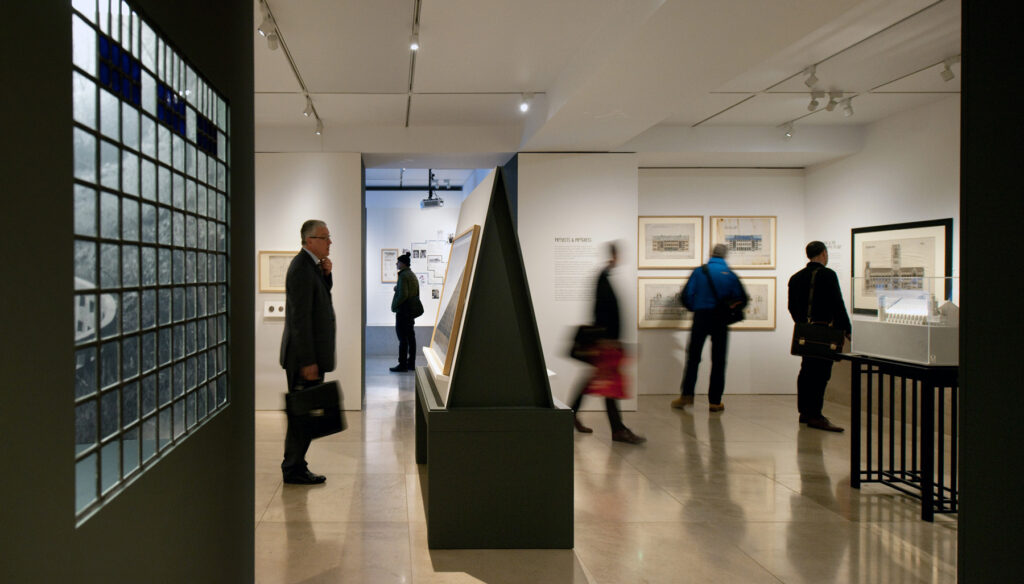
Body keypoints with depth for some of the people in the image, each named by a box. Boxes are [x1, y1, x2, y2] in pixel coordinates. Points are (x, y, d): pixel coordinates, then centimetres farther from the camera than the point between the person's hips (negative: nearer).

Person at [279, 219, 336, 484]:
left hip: (311, 353, 10)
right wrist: (308, 362, -22)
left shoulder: (311, 265, 13)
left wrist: (326, 274, 3)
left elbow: (321, 298, 20)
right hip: (305, 356, -10)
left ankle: (295, 467, 22)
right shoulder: (301, 268, -17)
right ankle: (294, 470, 5)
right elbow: (300, 318, -21)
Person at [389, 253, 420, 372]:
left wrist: (394, 306, -12)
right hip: (412, 310, 10)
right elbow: (417, 294, 19)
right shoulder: (413, 275, 14)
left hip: (403, 311, -10)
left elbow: (403, 294, -23)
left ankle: (402, 365, -7)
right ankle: (411, 363, 15)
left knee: (402, 338, -7)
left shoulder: (403, 276, -15)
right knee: (410, 337, 11)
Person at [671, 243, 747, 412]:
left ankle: (686, 395, 3)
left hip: (701, 317, 0)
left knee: (693, 357, 9)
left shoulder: (699, 271, 0)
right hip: (721, 320, 0)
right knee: (718, 361, 6)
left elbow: (686, 296, -5)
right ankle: (715, 401, 5)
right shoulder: (730, 274, 3)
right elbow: (742, 300, 2)